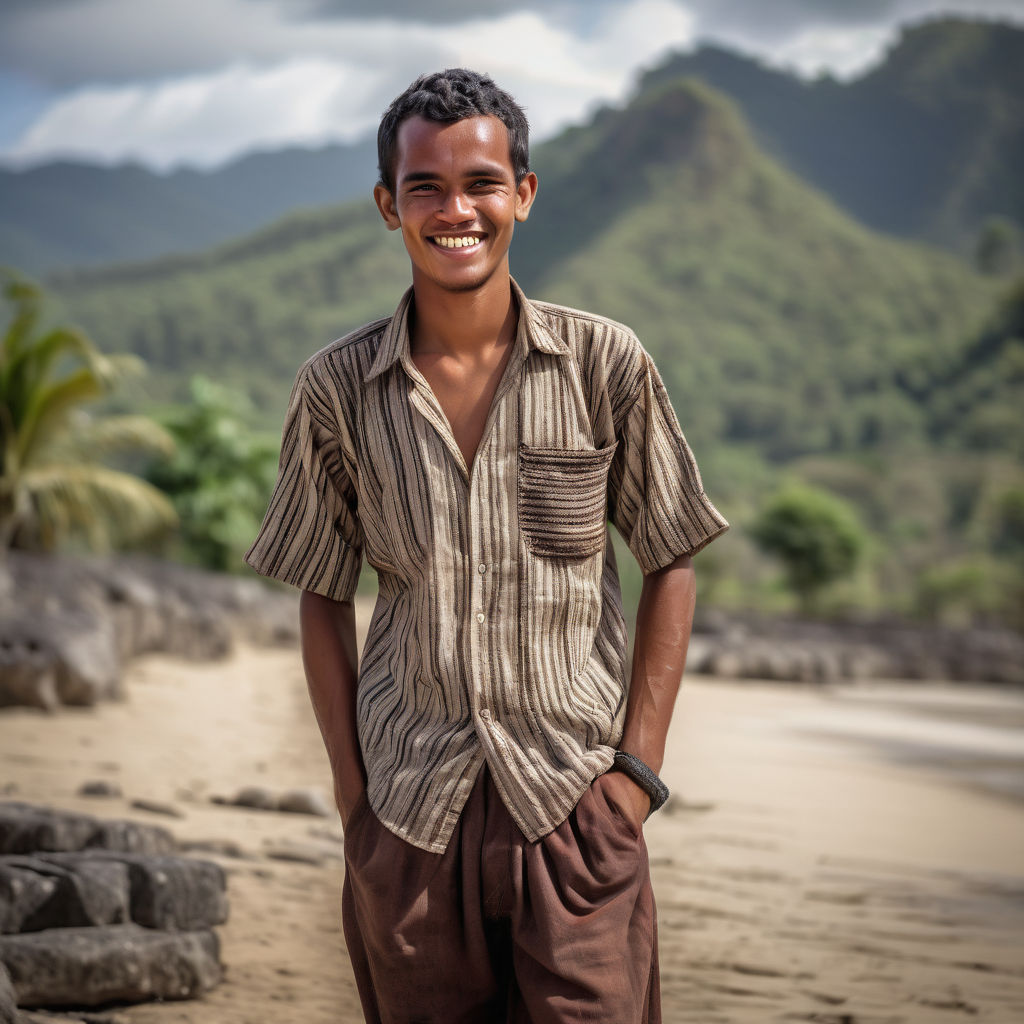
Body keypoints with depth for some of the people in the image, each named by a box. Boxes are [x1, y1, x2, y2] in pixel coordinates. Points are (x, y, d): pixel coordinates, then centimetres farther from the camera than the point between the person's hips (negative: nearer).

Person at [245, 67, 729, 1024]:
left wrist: (639, 764, -3)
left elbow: (669, 567, 4)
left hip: (574, 800, -1)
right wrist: (349, 783, 3)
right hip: (407, 811, 1)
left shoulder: (608, 365, -3)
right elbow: (323, 596, 9)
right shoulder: (337, 388, 0)